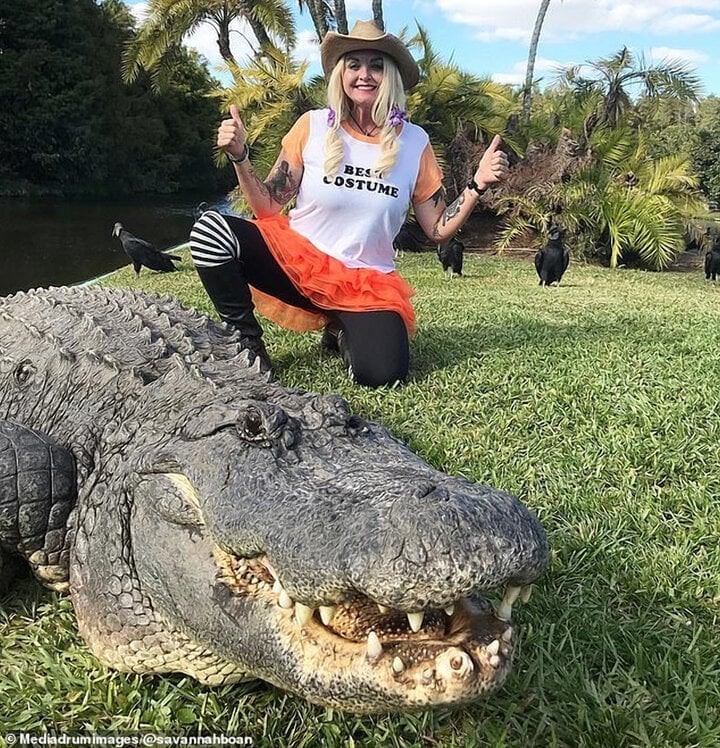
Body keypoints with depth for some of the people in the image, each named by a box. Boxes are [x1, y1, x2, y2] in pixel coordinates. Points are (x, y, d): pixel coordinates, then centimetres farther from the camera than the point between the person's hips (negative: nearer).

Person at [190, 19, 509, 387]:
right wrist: (240, 156, -16)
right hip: (295, 259, 0)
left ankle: (342, 332, 10)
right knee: (210, 229, -26)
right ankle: (248, 343, -6)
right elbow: (268, 208, -2)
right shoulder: (313, 126, -4)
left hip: (365, 282, 1)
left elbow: (437, 230, 3)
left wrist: (477, 184, -9)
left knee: (381, 374, -27)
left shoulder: (414, 142, 0)